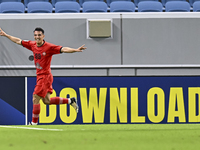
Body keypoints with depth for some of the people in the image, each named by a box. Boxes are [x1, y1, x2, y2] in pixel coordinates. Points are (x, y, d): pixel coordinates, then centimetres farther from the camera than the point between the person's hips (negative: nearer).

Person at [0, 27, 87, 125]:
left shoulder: (49, 47, -15)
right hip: (39, 76, 7)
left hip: (45, 76, -7)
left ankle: (34, 122, 5)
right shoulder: (32, 45, 4)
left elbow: (63, 49, -22)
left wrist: (75, 50, -37)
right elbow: (18, 41, 15)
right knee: (46, 101, 13)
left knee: (35, 99, -6)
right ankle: (70, 101, 25)